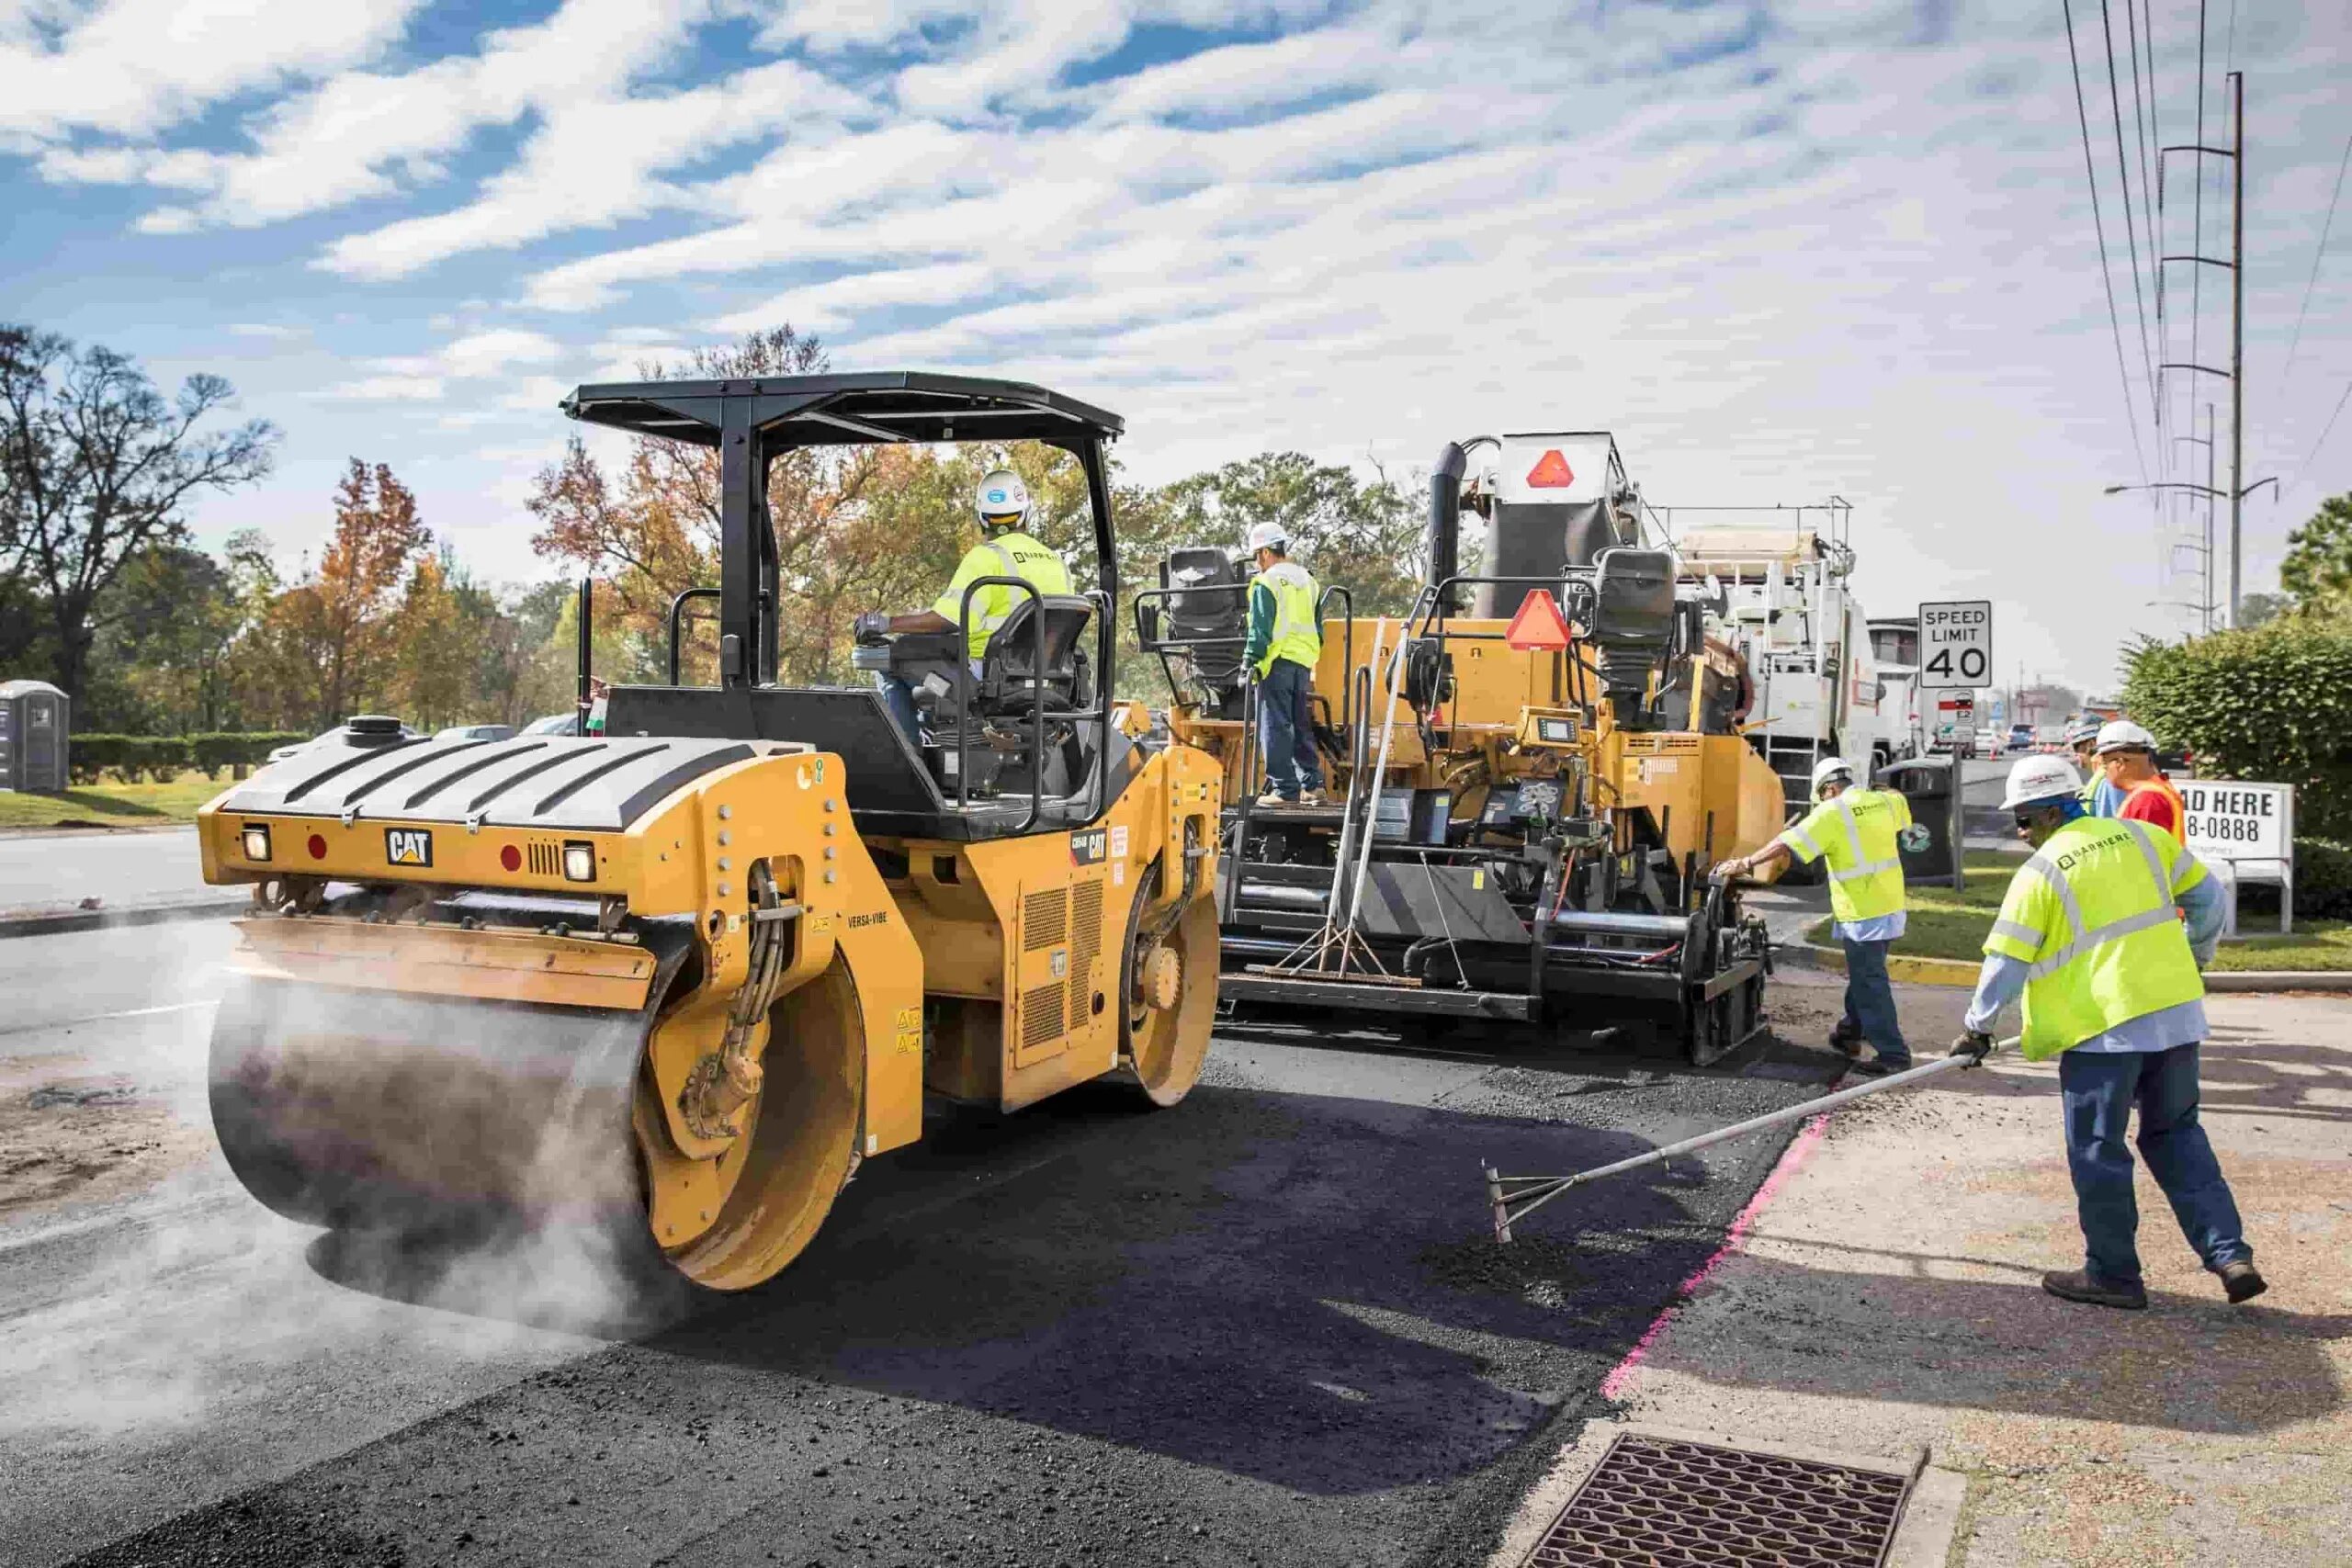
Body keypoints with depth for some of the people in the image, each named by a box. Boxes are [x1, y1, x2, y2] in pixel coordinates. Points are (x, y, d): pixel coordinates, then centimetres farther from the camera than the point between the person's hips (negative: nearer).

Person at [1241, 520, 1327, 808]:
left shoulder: (1266, 582, -7)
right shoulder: (1306, 581, 16)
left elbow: (1261, 629, -12)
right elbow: (1318, 627, 20)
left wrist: (1250, 662, -9)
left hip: (1277, 662, -7)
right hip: (1304, 663, 7)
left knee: (1275, 727, -3)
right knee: (1301, 725, 15)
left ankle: (1284, 789, -5)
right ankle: (1312, 783, 11)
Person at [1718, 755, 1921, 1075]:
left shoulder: (1832, 813, -13)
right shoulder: (1883, 802, 7)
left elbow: (1786, 844, -20)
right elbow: (1902, 807, 33)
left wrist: (1746, 863, -18)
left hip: (1863, 914, -8)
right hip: (1890, 907, 8)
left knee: (1869, 983, -3)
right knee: (1863, 974, 22)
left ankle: (1892, 1054, -2)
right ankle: (1850, 1033, 36)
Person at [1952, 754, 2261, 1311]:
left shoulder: (2041, 871, -8)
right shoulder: (2143, 836, 7)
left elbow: (2007, 961, -7)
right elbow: (2207, 898, 14)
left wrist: (1978, 1026, 3)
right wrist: (2195, 959, 30)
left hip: (2103, 1024, -6)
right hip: (2177, 1011, 6)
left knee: (2098, 1150, 6)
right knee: (2177, 1135, 19)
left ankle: (2113, 1274, 14)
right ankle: (2230, 1254, 13)